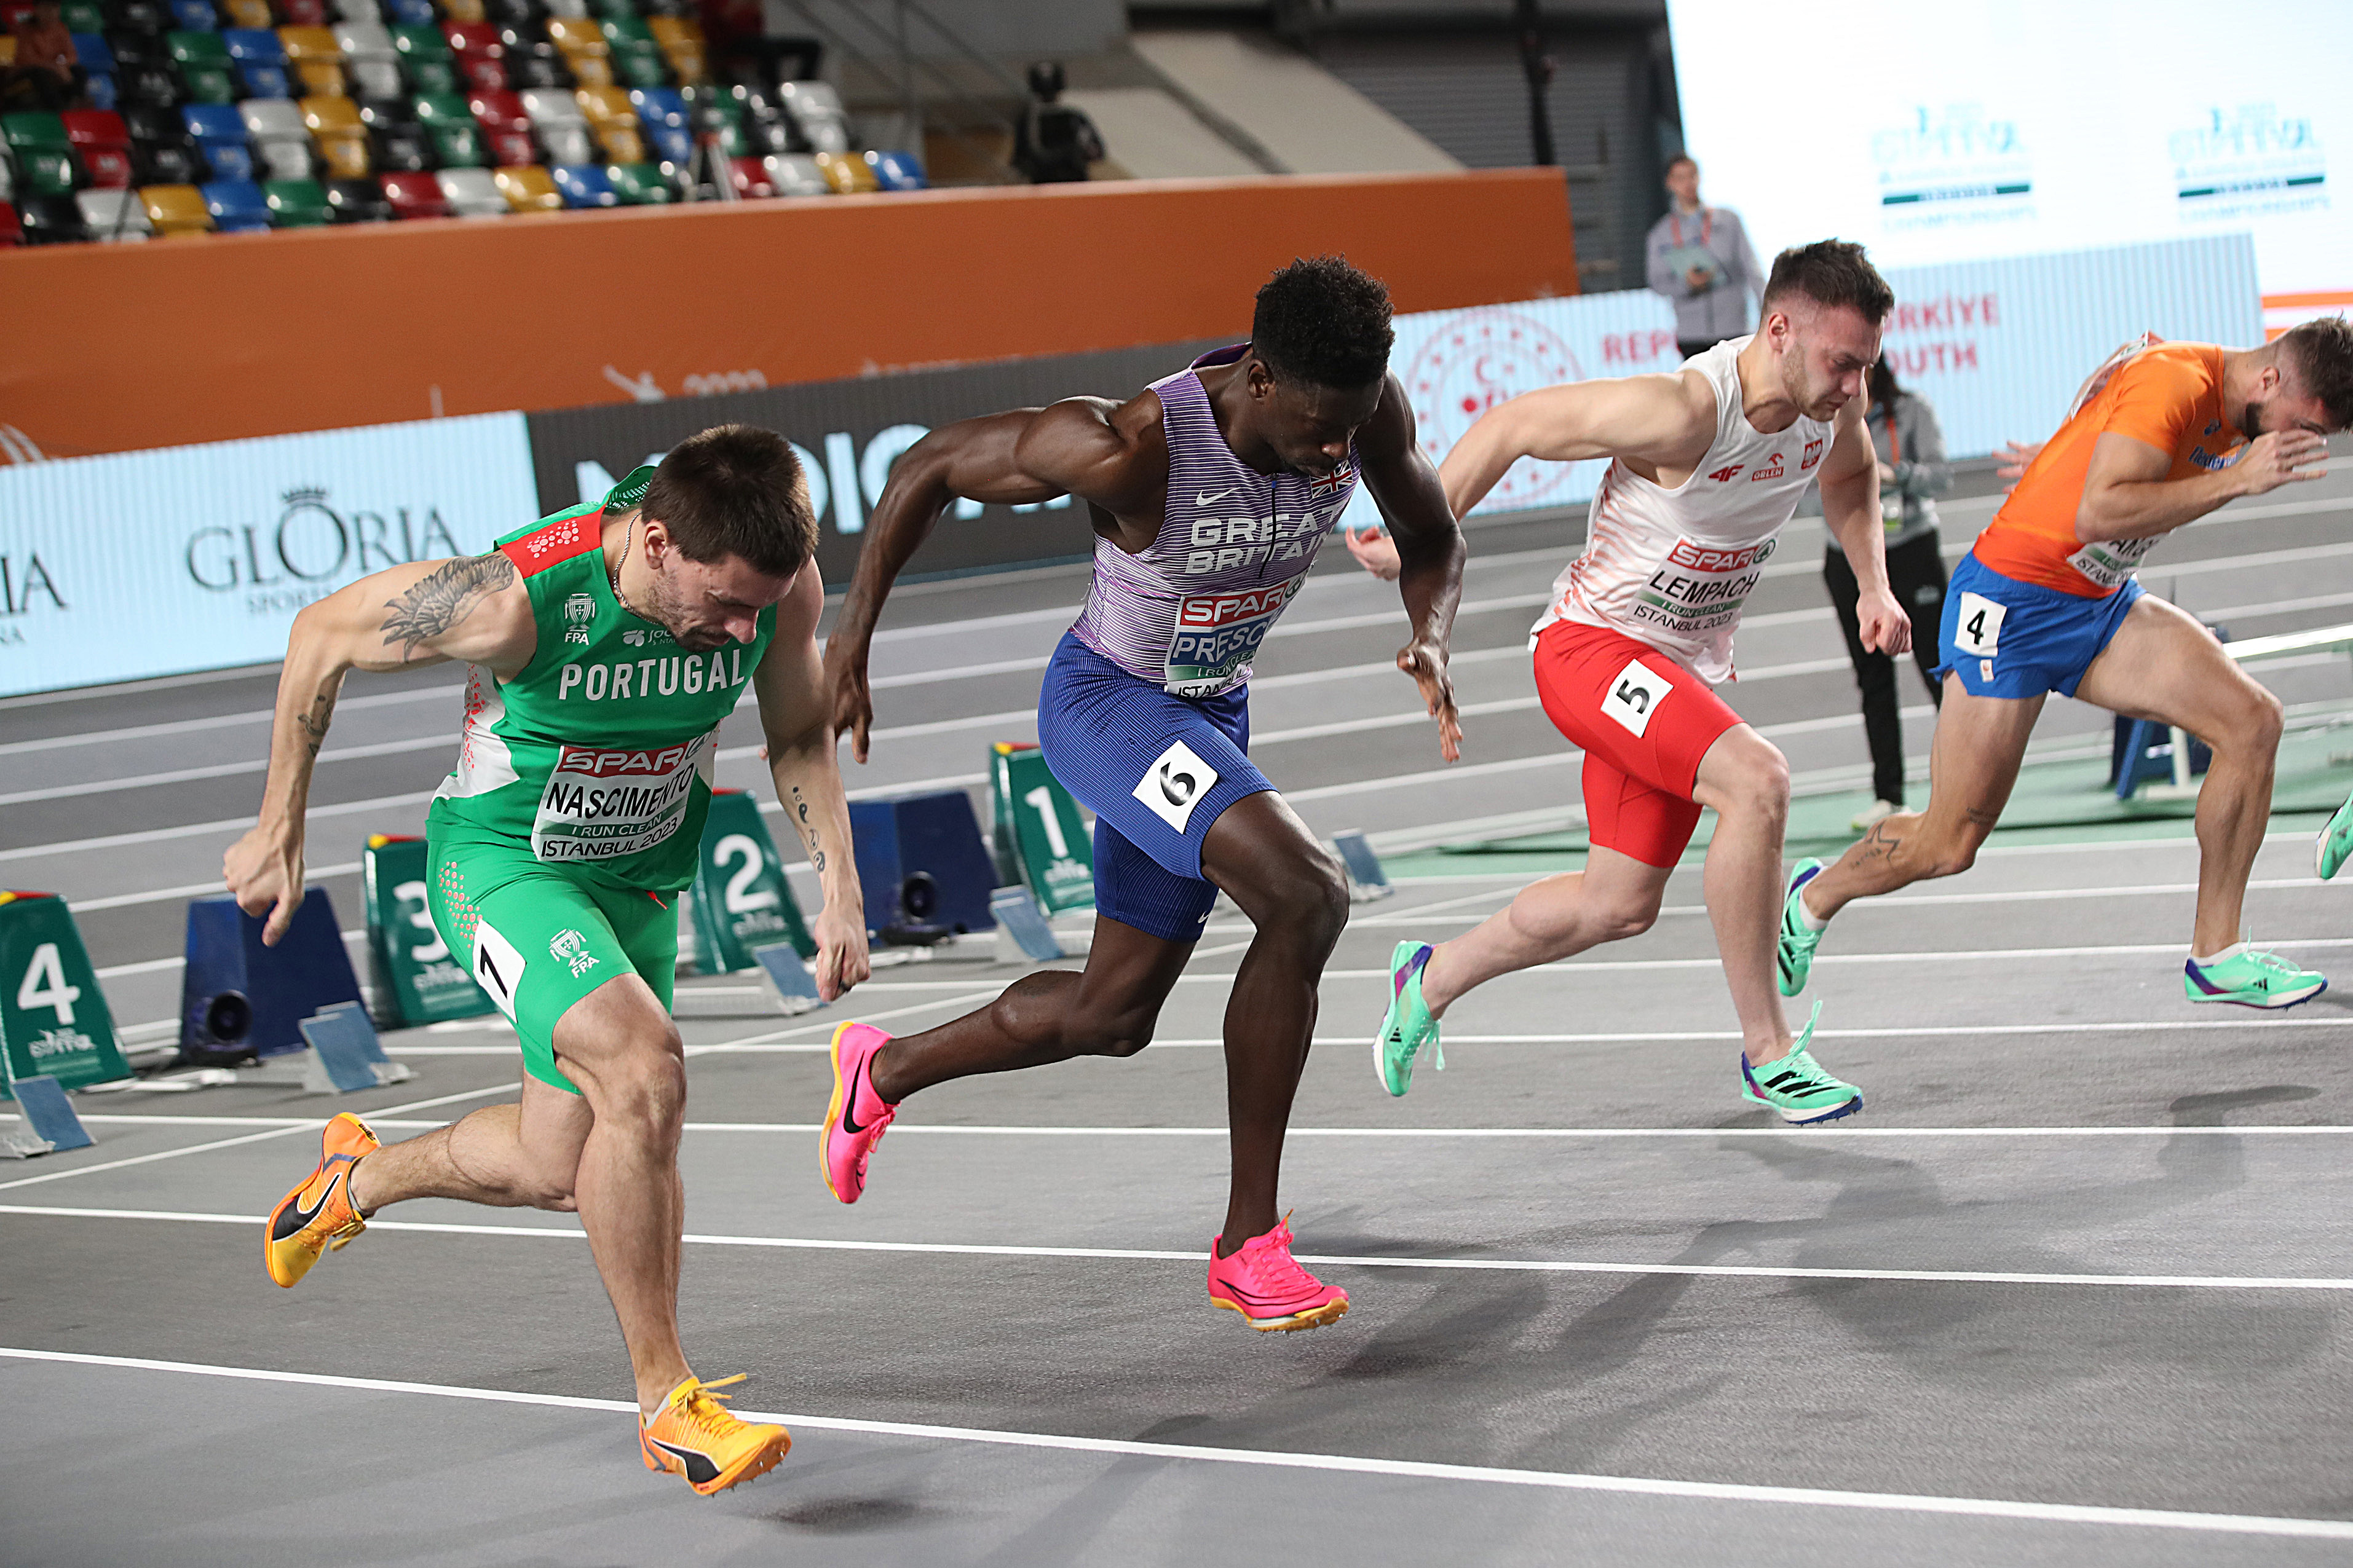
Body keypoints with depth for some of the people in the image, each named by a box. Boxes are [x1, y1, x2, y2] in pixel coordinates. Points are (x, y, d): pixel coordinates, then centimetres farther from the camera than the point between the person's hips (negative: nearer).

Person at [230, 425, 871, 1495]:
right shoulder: (516, 598, -33)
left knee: (555, 1171, 16)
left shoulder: (783, 582, -21)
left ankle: (360, 1175, 49)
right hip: (500, 862, -6)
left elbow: (798, 733, 2)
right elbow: (322, 638, -15)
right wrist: (278, 833, -7)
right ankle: (666, 1404, -18)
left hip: (636, 878, 6)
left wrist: (839, 885, -11)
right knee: (643, 1064, -31)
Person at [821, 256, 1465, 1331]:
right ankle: (1248, 1245, -19)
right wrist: (852, 636, -16)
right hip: (1105, 704, -7)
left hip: (1211, 712, 7)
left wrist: (1430, 644, -21)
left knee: (1114, 1014, 17)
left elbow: (1432, 542, 0)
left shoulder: (1368, 409, -18)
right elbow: (932, 463, -19)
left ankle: (882, 1071, 44)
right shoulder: (1132, 450, -33)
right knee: (1305, 894, -29)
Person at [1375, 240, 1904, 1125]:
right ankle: (1767, 1053, -19)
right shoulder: (1683, 411, -30)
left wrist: (1873, 584, 4)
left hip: (1686, 668, 8)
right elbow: (1511, 427, -20)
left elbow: (1849, 472, 18)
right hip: (1593, 646, -8)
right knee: (1757, 780, -30)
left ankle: (1431, 980, 39)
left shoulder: (1832, 400, -7)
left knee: (1620, 906, 15)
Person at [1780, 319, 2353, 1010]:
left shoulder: (2229, 410, 4)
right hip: (2011, 600, -8)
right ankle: (1811, 902, 28)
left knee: (2252, 720, -11)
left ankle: (2216, 955, -2)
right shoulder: (2174, 382, -24)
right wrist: (2234, 479, -34)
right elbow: (2098, 515, -35)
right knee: (1946, 848, -3)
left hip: (2101, 604, 8)